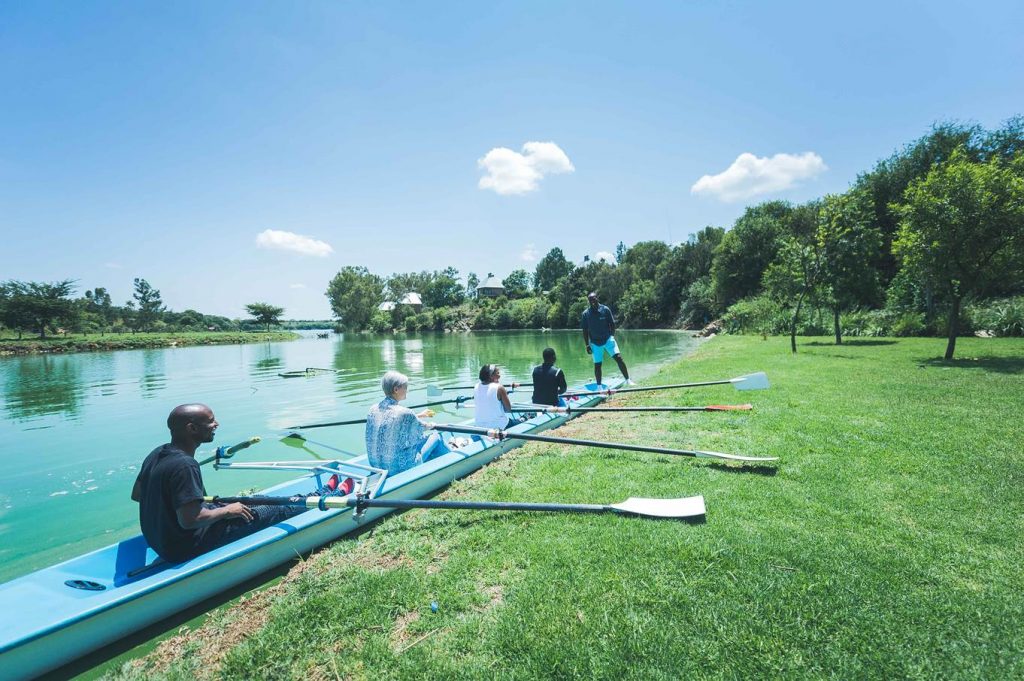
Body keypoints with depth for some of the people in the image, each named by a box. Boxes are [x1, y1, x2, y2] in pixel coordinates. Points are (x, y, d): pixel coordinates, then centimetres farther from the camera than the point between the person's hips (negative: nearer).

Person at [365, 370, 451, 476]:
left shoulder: (374, 409, -4)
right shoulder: (405, 413, -24)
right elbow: (421, 428, -3)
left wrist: (419, 415, 27)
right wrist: (430, 425, 20)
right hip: (402, 468, -7)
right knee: (436, 436, 13)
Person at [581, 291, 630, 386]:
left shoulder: (605, 309, -6)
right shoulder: (586, 313, -4)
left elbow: (612, 324, 2)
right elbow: (585, 330, 1)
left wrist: (612, 336, -7)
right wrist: (587, 345, -1)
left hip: (608, 339, -1)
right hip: (595, 343, 1)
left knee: (618, 358, -14)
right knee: (597, 365, 7)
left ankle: (628, 380, -6)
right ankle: (599, 386, 21)